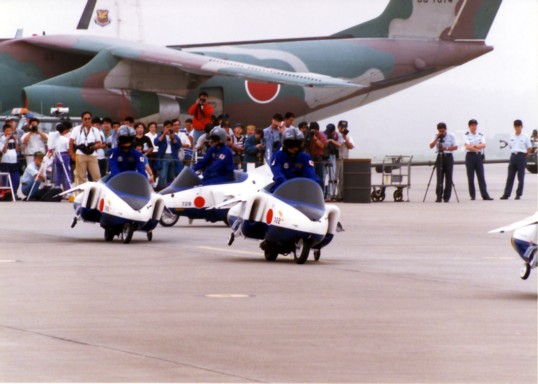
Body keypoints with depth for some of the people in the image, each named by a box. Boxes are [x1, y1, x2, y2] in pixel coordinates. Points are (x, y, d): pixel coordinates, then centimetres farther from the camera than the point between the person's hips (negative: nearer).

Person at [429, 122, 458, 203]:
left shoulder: (451, 136, -2)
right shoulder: (436, 136, 2)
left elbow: (455, 147, -4)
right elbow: (431, 146, -7)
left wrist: (446, 148, -19)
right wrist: (437, 138, -17)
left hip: (448, 156, -1)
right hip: (440, 157, 1)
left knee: (448, 178, -2)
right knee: (439, 178, -5)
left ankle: (446, 197, 2)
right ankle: (439, 197, -5)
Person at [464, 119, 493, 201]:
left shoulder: (480, 135, 10)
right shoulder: (466, 135, 2)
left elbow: (483, 145, -5)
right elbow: (467, 146, -12)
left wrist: (474, 146, -14)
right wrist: (478, 148, -11)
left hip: (479, 156, 2)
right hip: (470, 156, -2)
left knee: (481, 176, -3)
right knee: (470, 177, -1)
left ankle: (485, 195, -8)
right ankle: (472, 195, 5)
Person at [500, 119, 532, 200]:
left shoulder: (525, 137, -3)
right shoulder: (511, 137, 8)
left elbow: (529, 148, 3)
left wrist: (524, 156, 3)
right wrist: (514, 153, 8)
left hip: (521, 157, -3)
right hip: (513, 156, 3)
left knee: (520, 177, 0)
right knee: (510, 177, 2)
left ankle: (518, 194, 7)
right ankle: (506, 194, 2)